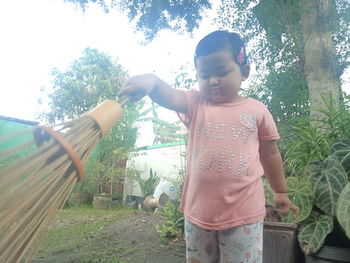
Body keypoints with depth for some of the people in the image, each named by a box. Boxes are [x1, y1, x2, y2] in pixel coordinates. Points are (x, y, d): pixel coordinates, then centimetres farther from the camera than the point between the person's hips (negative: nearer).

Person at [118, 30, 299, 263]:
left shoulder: (257, 110, 0)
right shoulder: (195, 104, 1)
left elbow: (270, 155, 9)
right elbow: (170, 96, -21)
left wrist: (281, 192, 18)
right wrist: (151, 82, -43)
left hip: (243, 212, -1)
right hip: (199, 211, 2)